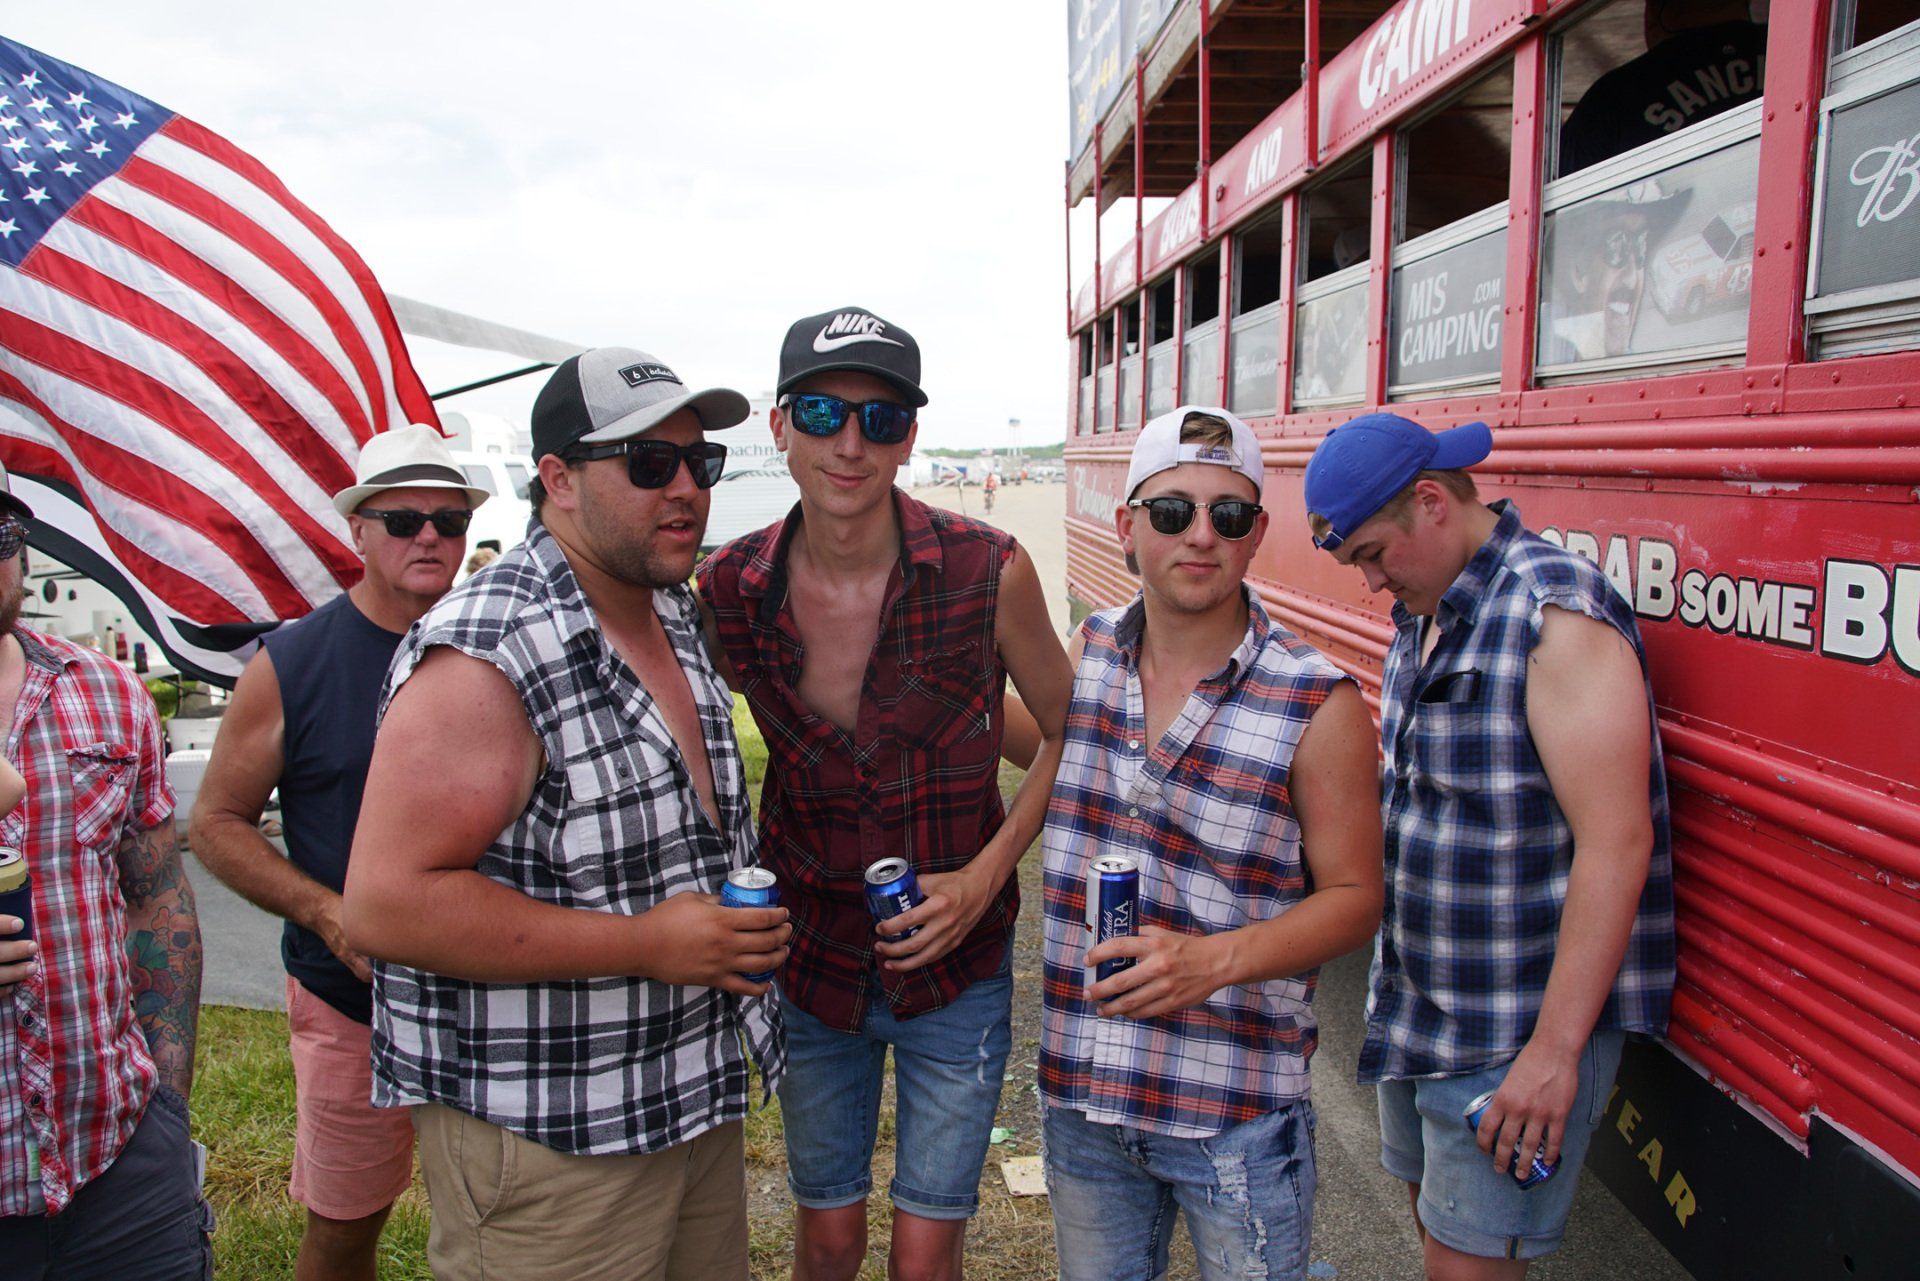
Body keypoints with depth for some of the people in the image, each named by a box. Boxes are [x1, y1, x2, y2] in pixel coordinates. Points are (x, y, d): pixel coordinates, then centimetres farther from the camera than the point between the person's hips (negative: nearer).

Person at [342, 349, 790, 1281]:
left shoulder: (678, 615, 6)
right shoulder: (488, 655, -21)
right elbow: (385, 906, -26)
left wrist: (744, 918, 6)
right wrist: (645, 944, -24)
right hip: (544, 1145, -8)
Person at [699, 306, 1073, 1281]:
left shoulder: (989, 572, -17)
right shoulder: (730, 588, -11)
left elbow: (1071, 735, -3)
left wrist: (985, 876, -13)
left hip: (955, 966, -1)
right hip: (810, 961, 2)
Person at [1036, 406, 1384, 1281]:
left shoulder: (1318, 706, -13)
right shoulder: (1090, 651, 0)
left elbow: (1354, 898, -9)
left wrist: (1216, 960, -22)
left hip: (1238, 1115, -4)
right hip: (1080, 1091, 4)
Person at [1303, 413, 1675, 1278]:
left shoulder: (1557, 614, -20)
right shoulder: (1421, 615, 8)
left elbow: (1616, 842, -24)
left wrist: (1555, 1047, -23)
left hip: (1520, 1027, -8)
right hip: (1417, 1008, 8)